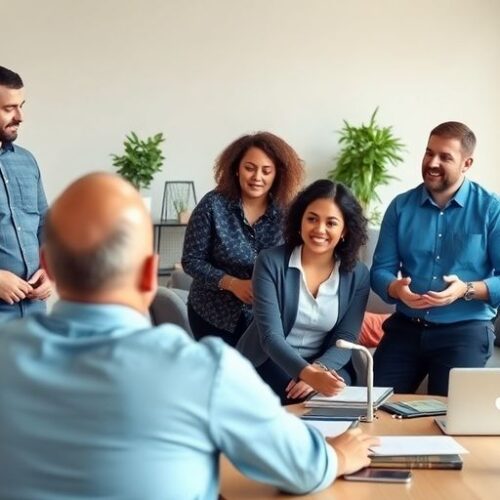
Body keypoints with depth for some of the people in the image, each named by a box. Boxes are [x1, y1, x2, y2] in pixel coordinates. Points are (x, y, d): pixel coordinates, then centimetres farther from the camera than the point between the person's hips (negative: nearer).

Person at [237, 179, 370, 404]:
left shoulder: (358, 275, -2)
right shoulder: (271, 262, -12)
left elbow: (345, 339, -5)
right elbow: (270, 335, -20)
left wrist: (321, 369, -28)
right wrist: (308, 374, -38)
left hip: (325, 364, 3)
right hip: (268, 362, -3)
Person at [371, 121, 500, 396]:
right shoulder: (401, 206, 5)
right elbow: (380, 270, 4)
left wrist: (467, 290, -24)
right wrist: (396, 289, -18)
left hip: (465, 329, -3)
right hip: (406, 326, 3)